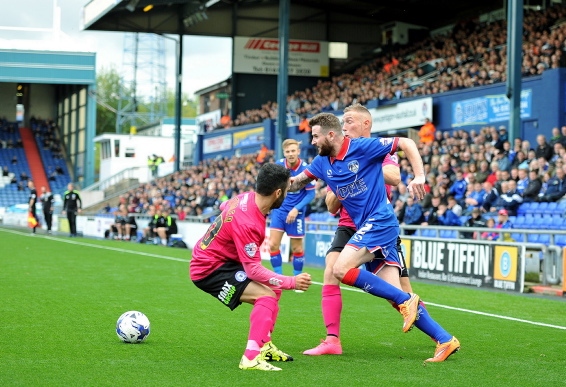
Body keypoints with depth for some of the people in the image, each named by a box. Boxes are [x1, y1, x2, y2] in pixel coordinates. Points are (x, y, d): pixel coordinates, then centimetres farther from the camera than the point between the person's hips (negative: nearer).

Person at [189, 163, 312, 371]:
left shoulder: (246, 197, -6)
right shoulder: (247, 223, -32)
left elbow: (224, 206, 19)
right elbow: (253, 269, -30)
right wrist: (291, 282, -34)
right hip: (209, 270, -10)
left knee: (273, 288, 17)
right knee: (267, 295, -23)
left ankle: (264, 346, 23)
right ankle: (251, 358, -28)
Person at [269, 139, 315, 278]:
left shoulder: (305, 169, -16)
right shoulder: (278, 165, -7)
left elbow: (311, 194, -12)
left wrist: (296, 209, -19)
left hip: (296, 212, -3)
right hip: (279, 209, 3)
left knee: (297, 248, 6)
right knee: (273, 245, -5)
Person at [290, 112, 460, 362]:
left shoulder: (362, 147, -10)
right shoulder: (322, 162, 10)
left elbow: (406, 144, -8)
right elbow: (297, 182, 21)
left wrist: (419, 176, -18)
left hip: (380, 221, -7)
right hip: (365, 227, 7)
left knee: (341, 269, -22)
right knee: (394, 294, -2)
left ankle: (406, 301, -14)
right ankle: (445, 340, 3)